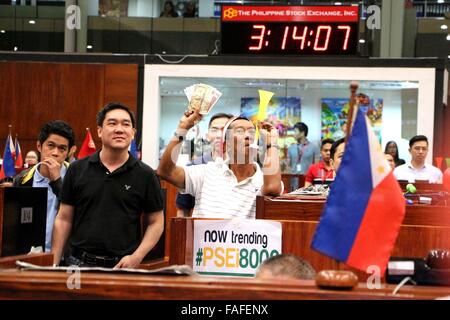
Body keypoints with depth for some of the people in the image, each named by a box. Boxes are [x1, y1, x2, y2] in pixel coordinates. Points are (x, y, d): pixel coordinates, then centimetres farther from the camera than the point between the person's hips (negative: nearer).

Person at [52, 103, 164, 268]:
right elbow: (64, 219, 7)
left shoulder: (145, 175, 1)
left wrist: (136, 257, -9)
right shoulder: (77, 170, 4)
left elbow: (156, 222, 5)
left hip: (122, 266, -1)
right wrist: (54, 264, 1)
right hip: (79, 262, 1)